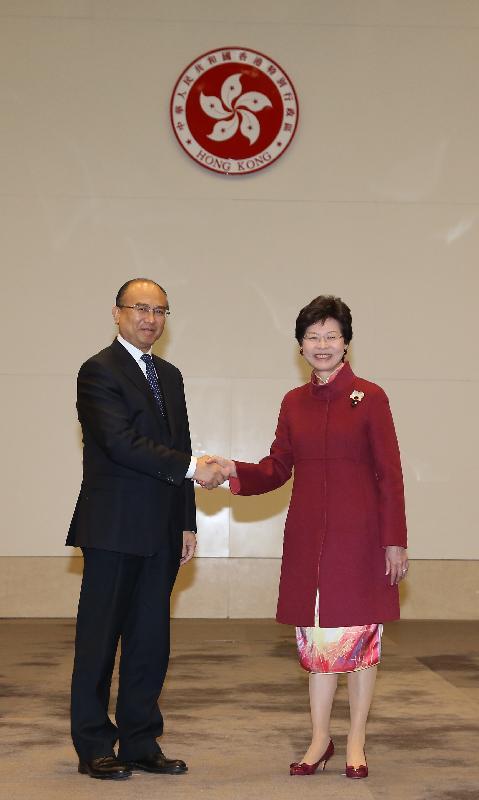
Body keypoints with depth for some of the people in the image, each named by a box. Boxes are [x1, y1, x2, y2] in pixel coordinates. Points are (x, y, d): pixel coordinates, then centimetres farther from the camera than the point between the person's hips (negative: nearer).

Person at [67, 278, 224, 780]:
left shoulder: (170, 376, 17)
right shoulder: (99, 371, -7)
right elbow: (121, 442, -18)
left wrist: (187, 523, 12)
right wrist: (191, 467, -18)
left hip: (161, 532, 7)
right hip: (113, 530, -7)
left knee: (151, 641, 10)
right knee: (100, 639, 1)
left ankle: (141, 744, 18)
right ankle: (94, 748, 10)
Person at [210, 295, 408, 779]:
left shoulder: (369, 398, -4)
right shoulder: (294, 402, 9)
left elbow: (389, 475, -4)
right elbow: (277, 468, 12)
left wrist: (394, 540, -7)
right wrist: (234, 471, -6)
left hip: (358, 536, -3)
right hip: (308, 536, 4)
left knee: (360, 634, 4)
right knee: (316, 635, 9)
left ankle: (356, 742, 17)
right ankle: (320, 740, 20)